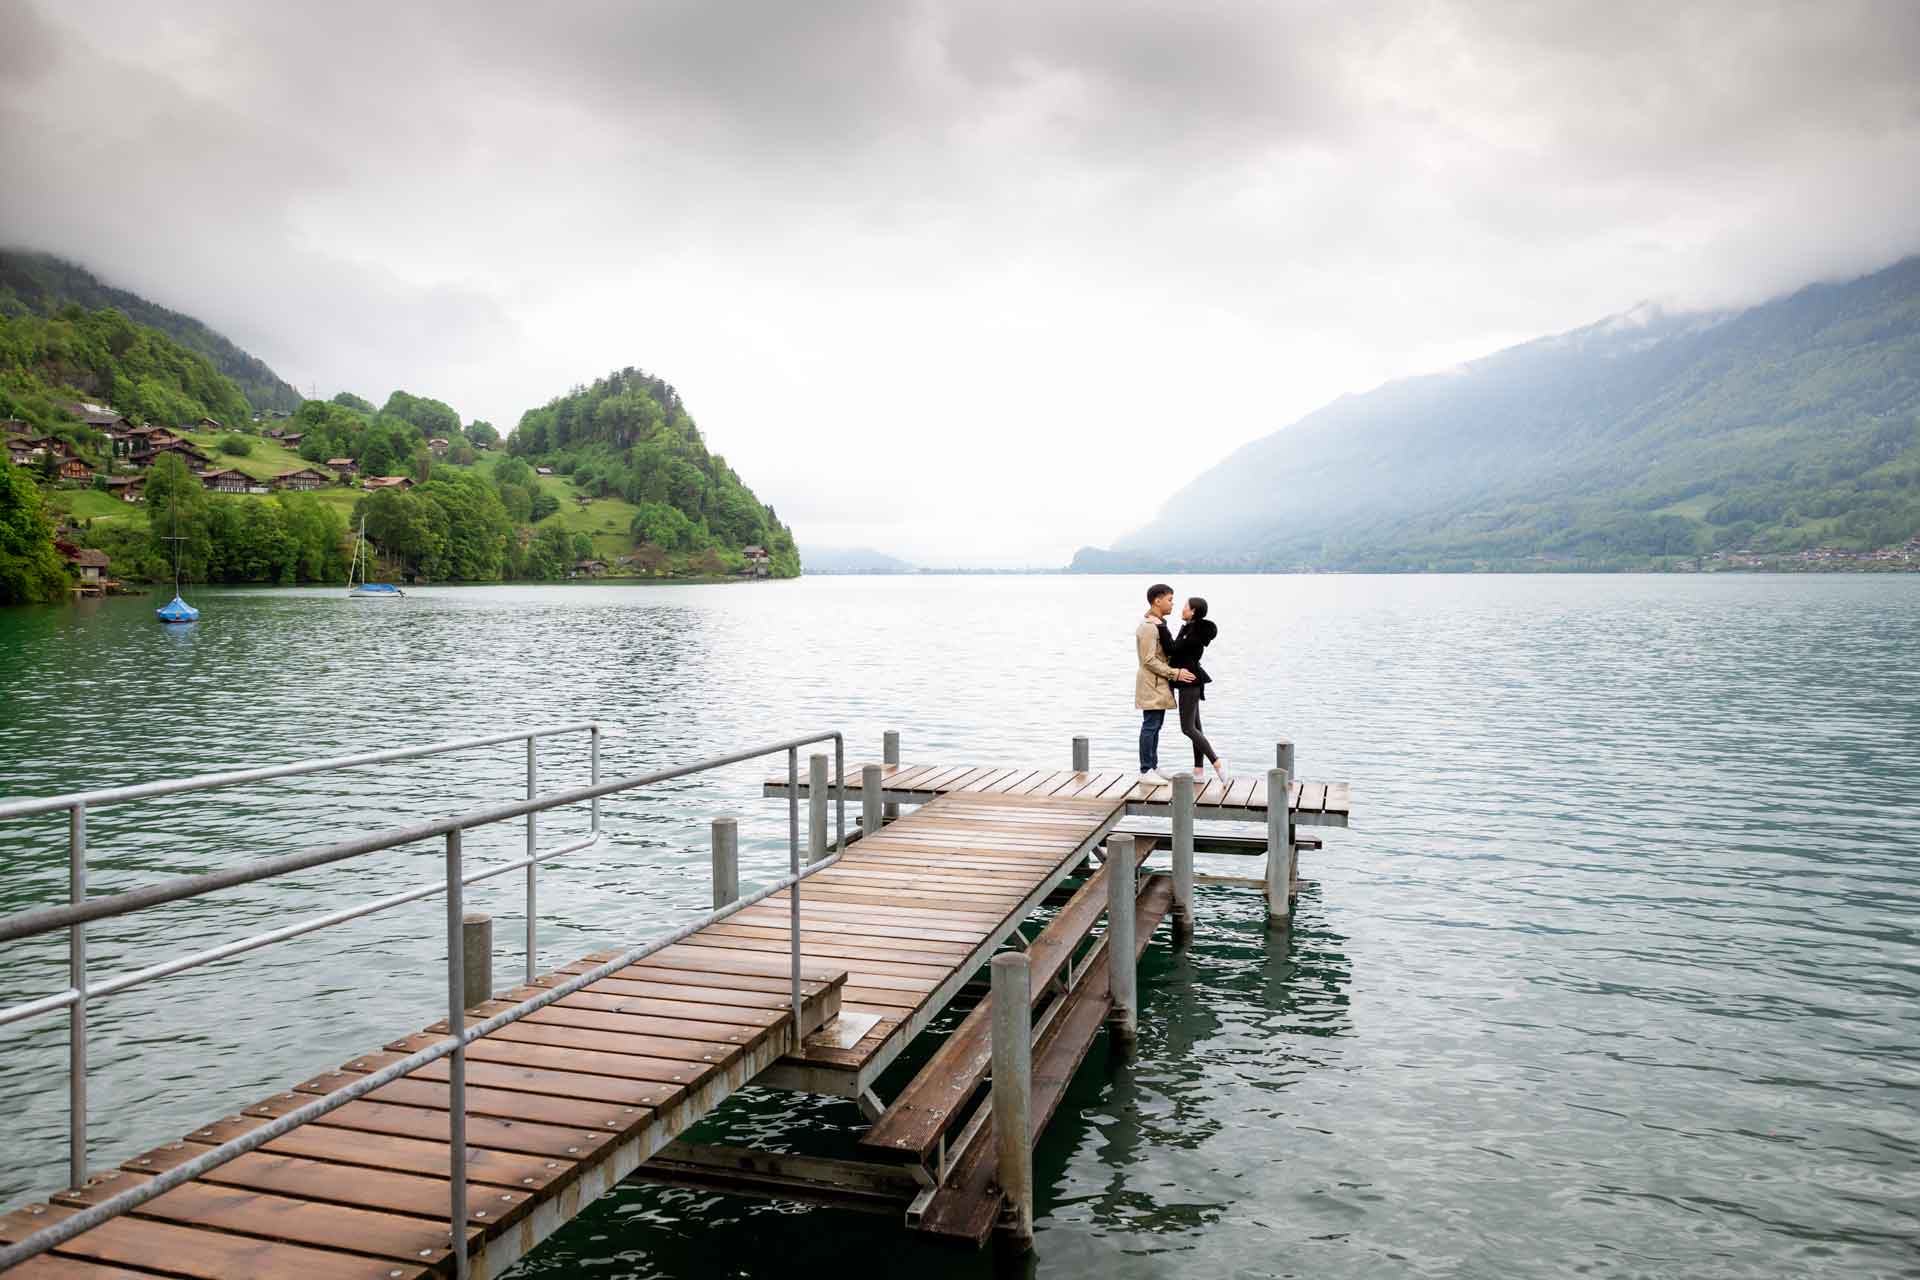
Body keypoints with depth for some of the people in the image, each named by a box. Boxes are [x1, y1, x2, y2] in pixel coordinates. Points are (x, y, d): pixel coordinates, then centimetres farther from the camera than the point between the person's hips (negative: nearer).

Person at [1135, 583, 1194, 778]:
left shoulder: (1158, 624, 14)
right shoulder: (1148, 627, -18)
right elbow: (1149, 661, -21)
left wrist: (1175, 673, 14)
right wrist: (1175, 674, -19)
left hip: (1160, 684, 10)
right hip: (1151, 684, -10)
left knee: (1155, 726, 14)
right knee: (1150, 726, -6)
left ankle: (1153, 766, 21)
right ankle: (1146, 771, -1)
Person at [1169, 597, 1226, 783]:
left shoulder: (1195, 633, -19)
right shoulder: (1188, 628, 11)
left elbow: (1172, 649, -22)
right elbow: (1176, 650, 18)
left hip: (1189, 682, -10)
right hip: (1189, 682, 10)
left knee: (1187, 728, -8)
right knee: (1194, 726, 10)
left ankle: (1216, 762, -9)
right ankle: (1199, 771, 13)